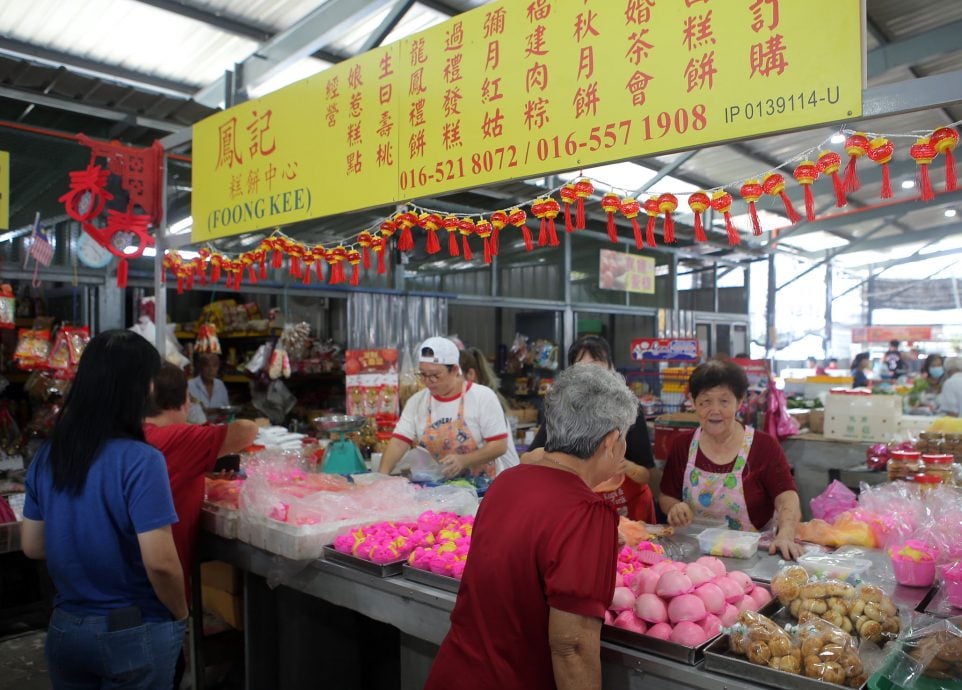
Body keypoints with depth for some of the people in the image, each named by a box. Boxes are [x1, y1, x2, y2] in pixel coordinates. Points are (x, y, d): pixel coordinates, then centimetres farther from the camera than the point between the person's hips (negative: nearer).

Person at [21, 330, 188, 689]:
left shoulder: (46, 456, -3)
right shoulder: (140, 461, -23)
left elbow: (33, 546, 5)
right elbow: (160, 563, -24)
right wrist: (180, 615, -8)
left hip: (64, 627, 6)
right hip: (135, 633, -5)